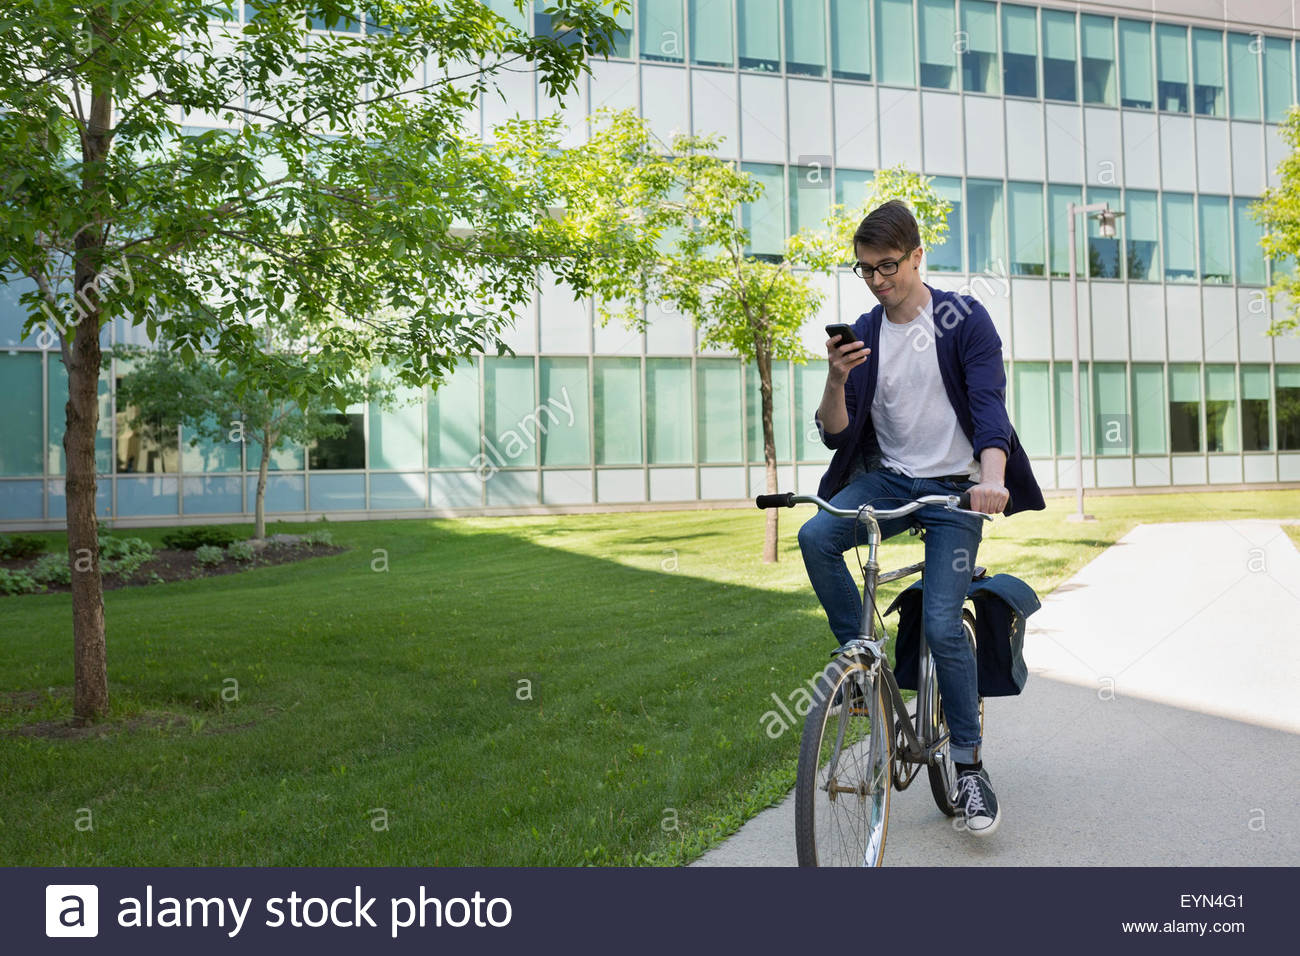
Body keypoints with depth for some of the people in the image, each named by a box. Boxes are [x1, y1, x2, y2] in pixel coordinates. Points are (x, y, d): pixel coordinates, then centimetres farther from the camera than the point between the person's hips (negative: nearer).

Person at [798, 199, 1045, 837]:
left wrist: (993, 479, -34)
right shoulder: (862, 335, 4)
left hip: (955, 486, -3)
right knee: (815, 536, -26)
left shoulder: (964, 319, -5)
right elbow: (837, 435, 0)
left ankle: (969, 764, 5)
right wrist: (835, 382, -21)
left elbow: (989, 405, -16)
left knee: (941, 624, -15)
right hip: (888, 478, 4)